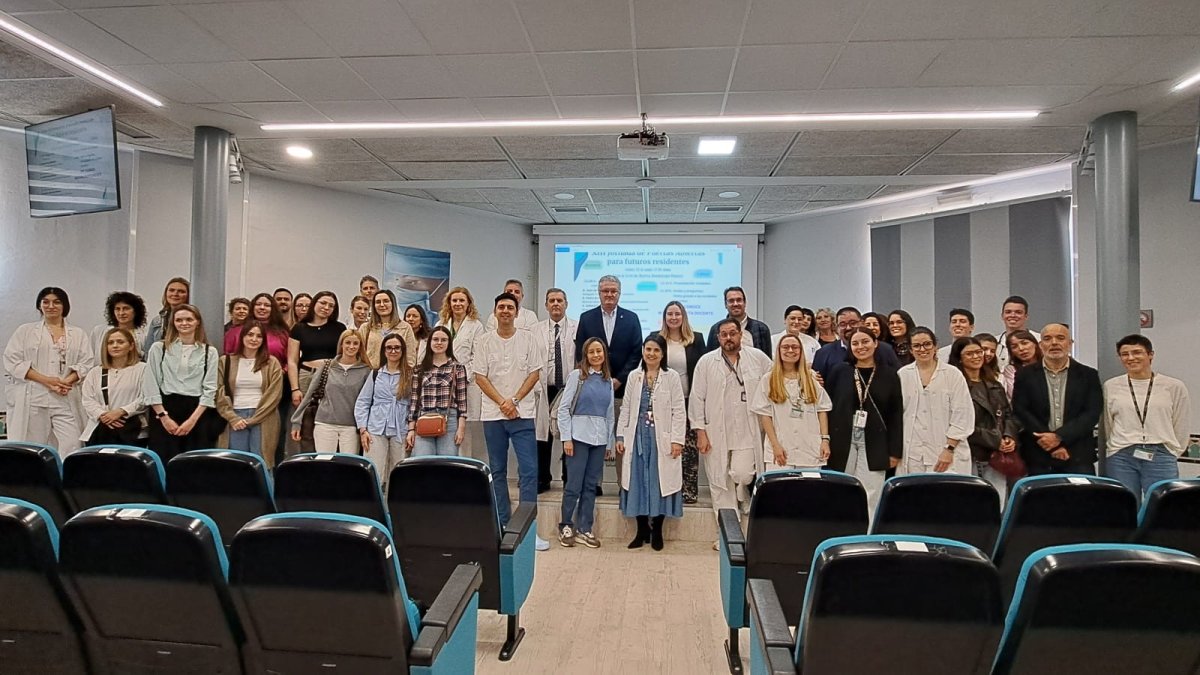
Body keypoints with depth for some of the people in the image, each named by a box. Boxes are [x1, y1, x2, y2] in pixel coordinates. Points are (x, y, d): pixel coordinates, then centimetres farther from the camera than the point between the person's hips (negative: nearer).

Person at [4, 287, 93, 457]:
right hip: (32, 398, 0)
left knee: (71, 448, -8)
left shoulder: (78, 334, 13)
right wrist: (46, 380, -10)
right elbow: (12, 361, 1)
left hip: (66, 400, 0)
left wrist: (66, 382, -13)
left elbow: (86, 363, 5)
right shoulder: (25, 331, 10)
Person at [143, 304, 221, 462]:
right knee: (164, 462, -2)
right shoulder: (158, 348, 8)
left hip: (197, 413, 0)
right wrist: (164, 416, -7)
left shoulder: (210, 352, 7)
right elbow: (150, 386, 3)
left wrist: (193, 419, -9)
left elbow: (210, 389, 1)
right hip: (165, 409, 0)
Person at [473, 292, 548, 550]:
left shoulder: (528, 339, 2)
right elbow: (480, 376, 0)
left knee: (529, 470, -6)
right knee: (497, 471, 10)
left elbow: (534, 373, 0)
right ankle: (502, 525, 20)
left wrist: (514, 400, -10)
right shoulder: (484, 341, 3)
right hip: (492, 415, 1)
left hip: (522, 413, -1)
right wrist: (502, 402, -10)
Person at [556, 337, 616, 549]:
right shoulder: (577, 375, -3)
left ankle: (585, 529, 17)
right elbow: (563, 408, -5)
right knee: (574, 485, 0)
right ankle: (565, 527, 16)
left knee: (591, 485, 8)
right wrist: (566, 438, -9)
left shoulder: (608, 380, 11)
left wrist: (609, 442, 12)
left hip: (600, 439, 4)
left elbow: (610, 413, 15)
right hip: (579, 436, -4)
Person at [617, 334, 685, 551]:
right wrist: (620, 436, 4)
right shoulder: (634, 376, 7)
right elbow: (626, 409, 9)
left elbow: (679, 411, -4)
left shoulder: (672, 377, -2)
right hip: (637, 436, 3)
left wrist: (677, 440, -10)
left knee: (660, 482, 4)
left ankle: (657, 531, 19)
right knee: (638, 482, 6)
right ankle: (642, 529, 19)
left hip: (661, 438, -3)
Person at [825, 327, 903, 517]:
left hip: (874, 446, 0)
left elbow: (896, 414, 5)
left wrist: (895, 451, 2)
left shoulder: (889, 375, 4)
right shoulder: (839, 371, 3)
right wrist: (826, 441, -1)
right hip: (842, 444, 0)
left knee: (870, 499, -1)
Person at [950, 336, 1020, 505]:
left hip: (996, 458, 6)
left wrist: (1010, 436, -2)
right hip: (969, 458, -6)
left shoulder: (995, 386, 18)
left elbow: (1009, 414, 17)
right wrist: (995, 441, -12)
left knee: (997, 508, 6)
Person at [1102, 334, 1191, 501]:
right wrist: (1119, 448, 11)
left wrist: (1169, 455, 9)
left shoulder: (1174, 387, 3)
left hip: (1161, 458, 0)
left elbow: (1180, 429, 9)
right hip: (1121, 458, 1)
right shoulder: (1111, 386, 4)